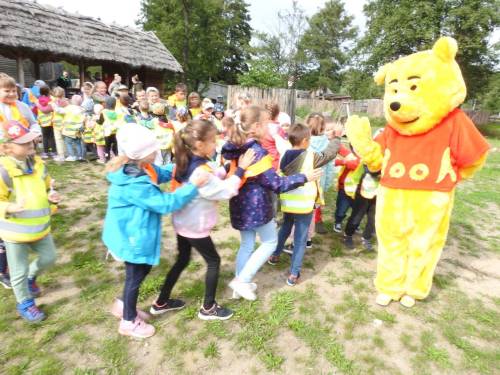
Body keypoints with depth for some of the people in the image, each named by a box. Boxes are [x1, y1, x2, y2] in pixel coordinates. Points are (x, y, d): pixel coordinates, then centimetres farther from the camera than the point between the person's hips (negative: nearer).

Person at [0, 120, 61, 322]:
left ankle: (30, 278, 51)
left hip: (40, 227, 6)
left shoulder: (38, 163, -3)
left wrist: (52, 195, -8)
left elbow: (47, 187, 12)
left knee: (48, 258, 20)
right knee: (19, 271, 12)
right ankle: (24, 304, 36)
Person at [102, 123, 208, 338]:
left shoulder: (136, 168, -4)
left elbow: (162, 174, 11)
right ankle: (129, 322, 33)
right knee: (136, 276, 10)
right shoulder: (134, 184, -34)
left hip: (134, 233, 9)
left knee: (142, 270, 25)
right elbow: (166, 203, -31)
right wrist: (193, 186, -30)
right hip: (132, 237, -9)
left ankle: (125, 305, 47)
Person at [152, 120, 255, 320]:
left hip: (182, 222, 9)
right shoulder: (200, 172, -29)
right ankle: (208, 308, 26)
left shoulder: (184, 163, -1)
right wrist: (240, 170, -16)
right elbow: (225, 191, -22)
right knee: (214, 261, 11)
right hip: (195, 226, -9)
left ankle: (161, 302, 37)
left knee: (182, 260, 23)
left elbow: (213, 179, 7)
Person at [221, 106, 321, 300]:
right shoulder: (258, 152, -22)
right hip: (256, 206, -7)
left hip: (239, 205, 8)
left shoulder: (235, 148, 1)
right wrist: (304, 177, -12)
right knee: (270, 242, 13)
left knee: (246, 244, 21)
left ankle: (240, 283, 32)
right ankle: (242, 280, 12)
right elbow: (276, 184, -20)